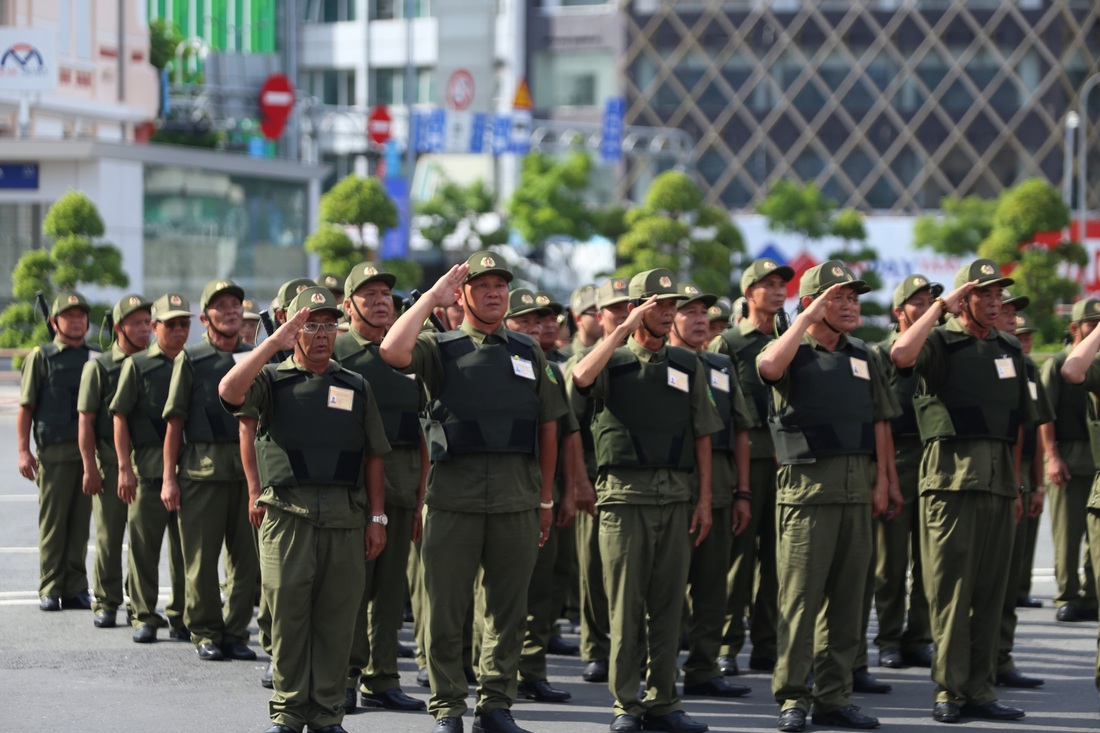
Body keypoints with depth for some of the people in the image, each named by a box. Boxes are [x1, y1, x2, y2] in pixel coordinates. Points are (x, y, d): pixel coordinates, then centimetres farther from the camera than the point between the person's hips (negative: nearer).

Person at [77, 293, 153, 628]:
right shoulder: (99, 367, 1)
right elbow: (86, 421, -2)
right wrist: (90, 467, -9)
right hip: (110, 463, -3)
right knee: (109, 536, 0)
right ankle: (105, 604, 8)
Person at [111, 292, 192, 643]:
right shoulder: (137, 365, 3)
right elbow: (120, 417, -1)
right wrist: (124, 467, -9)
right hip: (148, 467, -3)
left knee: (186, 548, 4)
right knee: (144, 547, 1)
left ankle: (181, 617, 12)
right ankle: (143, 617, 8)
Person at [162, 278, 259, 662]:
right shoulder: (191, 360, 3)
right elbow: (175, 421, 1)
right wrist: (169, 477, -6)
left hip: (249, 468, 3)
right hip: (202, 469, -3)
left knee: (246, 558, 3)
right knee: (201, 558, 0)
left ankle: (236, 632, 12)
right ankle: (205, 634, 9)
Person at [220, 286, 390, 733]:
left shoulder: (357, 388, 16)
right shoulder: (272, 380, 7)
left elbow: (373, 457, 15)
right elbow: (230, 391, -15)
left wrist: (377, 518, 7)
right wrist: (275, 341, -15)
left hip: (345, 518, 2)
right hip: (288, 513, -2)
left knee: (336, 620, 3)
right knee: (288, 615, -1)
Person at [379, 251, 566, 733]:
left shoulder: (528, 353, 15)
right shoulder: (440, 350, 5)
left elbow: (548, 427, 17)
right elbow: (393, 351, -17)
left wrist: (546, 499, 13)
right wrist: (434, 296, -9)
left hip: (517, 501, 3)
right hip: (453, 498, -3)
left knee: (508, 610, 6)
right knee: (445, 610, 0)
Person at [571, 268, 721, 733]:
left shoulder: (687, 366, 14)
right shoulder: (613, 362, 5)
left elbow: (702, 436, 12)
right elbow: (582, 377, -20)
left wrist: (704, 499, 4)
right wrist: (626, 328, -16)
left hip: (677, 496, 3)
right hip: (625, 494, -3)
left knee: (668, 604, 4)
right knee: (625, 604, -2)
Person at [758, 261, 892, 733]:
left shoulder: (861, 357, 17)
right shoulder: (794, 353, 0)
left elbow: (878, 421, 18)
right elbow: (769, 367, -24)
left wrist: (880, 482, 8)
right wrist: (809, 317, -18)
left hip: (857, 490, 6)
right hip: (807, 486, -5)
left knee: (847, 597, 6)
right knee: (800, 597, -6)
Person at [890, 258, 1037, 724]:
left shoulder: (1010, 351, 17)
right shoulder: (941, 344, 0)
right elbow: (901, 354, -24)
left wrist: (1016, 486, 17)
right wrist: (941, 306, -14)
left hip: (998, 481, 6)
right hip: (951, 475, -6)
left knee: (990, 590, 6)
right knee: (950, 588, -5)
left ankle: (980, 691, 10)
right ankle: (949, 691, -2)